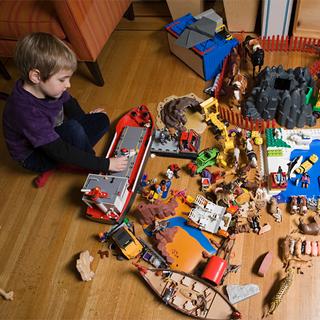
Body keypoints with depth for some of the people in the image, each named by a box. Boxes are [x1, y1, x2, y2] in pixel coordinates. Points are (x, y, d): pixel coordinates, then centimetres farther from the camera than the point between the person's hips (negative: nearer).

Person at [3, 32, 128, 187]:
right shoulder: (27, 112, -39)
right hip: (34, 156, -8)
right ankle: (95, 172, -8)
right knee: (74, 130, -34)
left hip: (53, 135, 8)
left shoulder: (45, 86, -16)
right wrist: (105, 164, -35)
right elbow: (59, 151, -37)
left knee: (101, 120, 1)